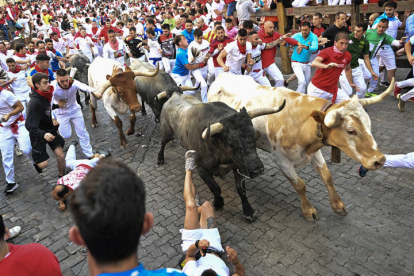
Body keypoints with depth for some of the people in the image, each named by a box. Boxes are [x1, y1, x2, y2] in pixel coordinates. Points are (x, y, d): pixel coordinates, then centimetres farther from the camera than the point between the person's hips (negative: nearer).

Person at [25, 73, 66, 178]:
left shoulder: (46, 95, -3)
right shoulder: (34, 103, -28)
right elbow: (30, 126, -31)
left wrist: (54, 120, 7)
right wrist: (43, 135, -47)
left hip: (50, 131, 6)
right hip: (39, 134, -6)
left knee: (61, 156, -4)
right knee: (43, 165, -2)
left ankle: (62, 177, 18)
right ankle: (36, 161, 34)